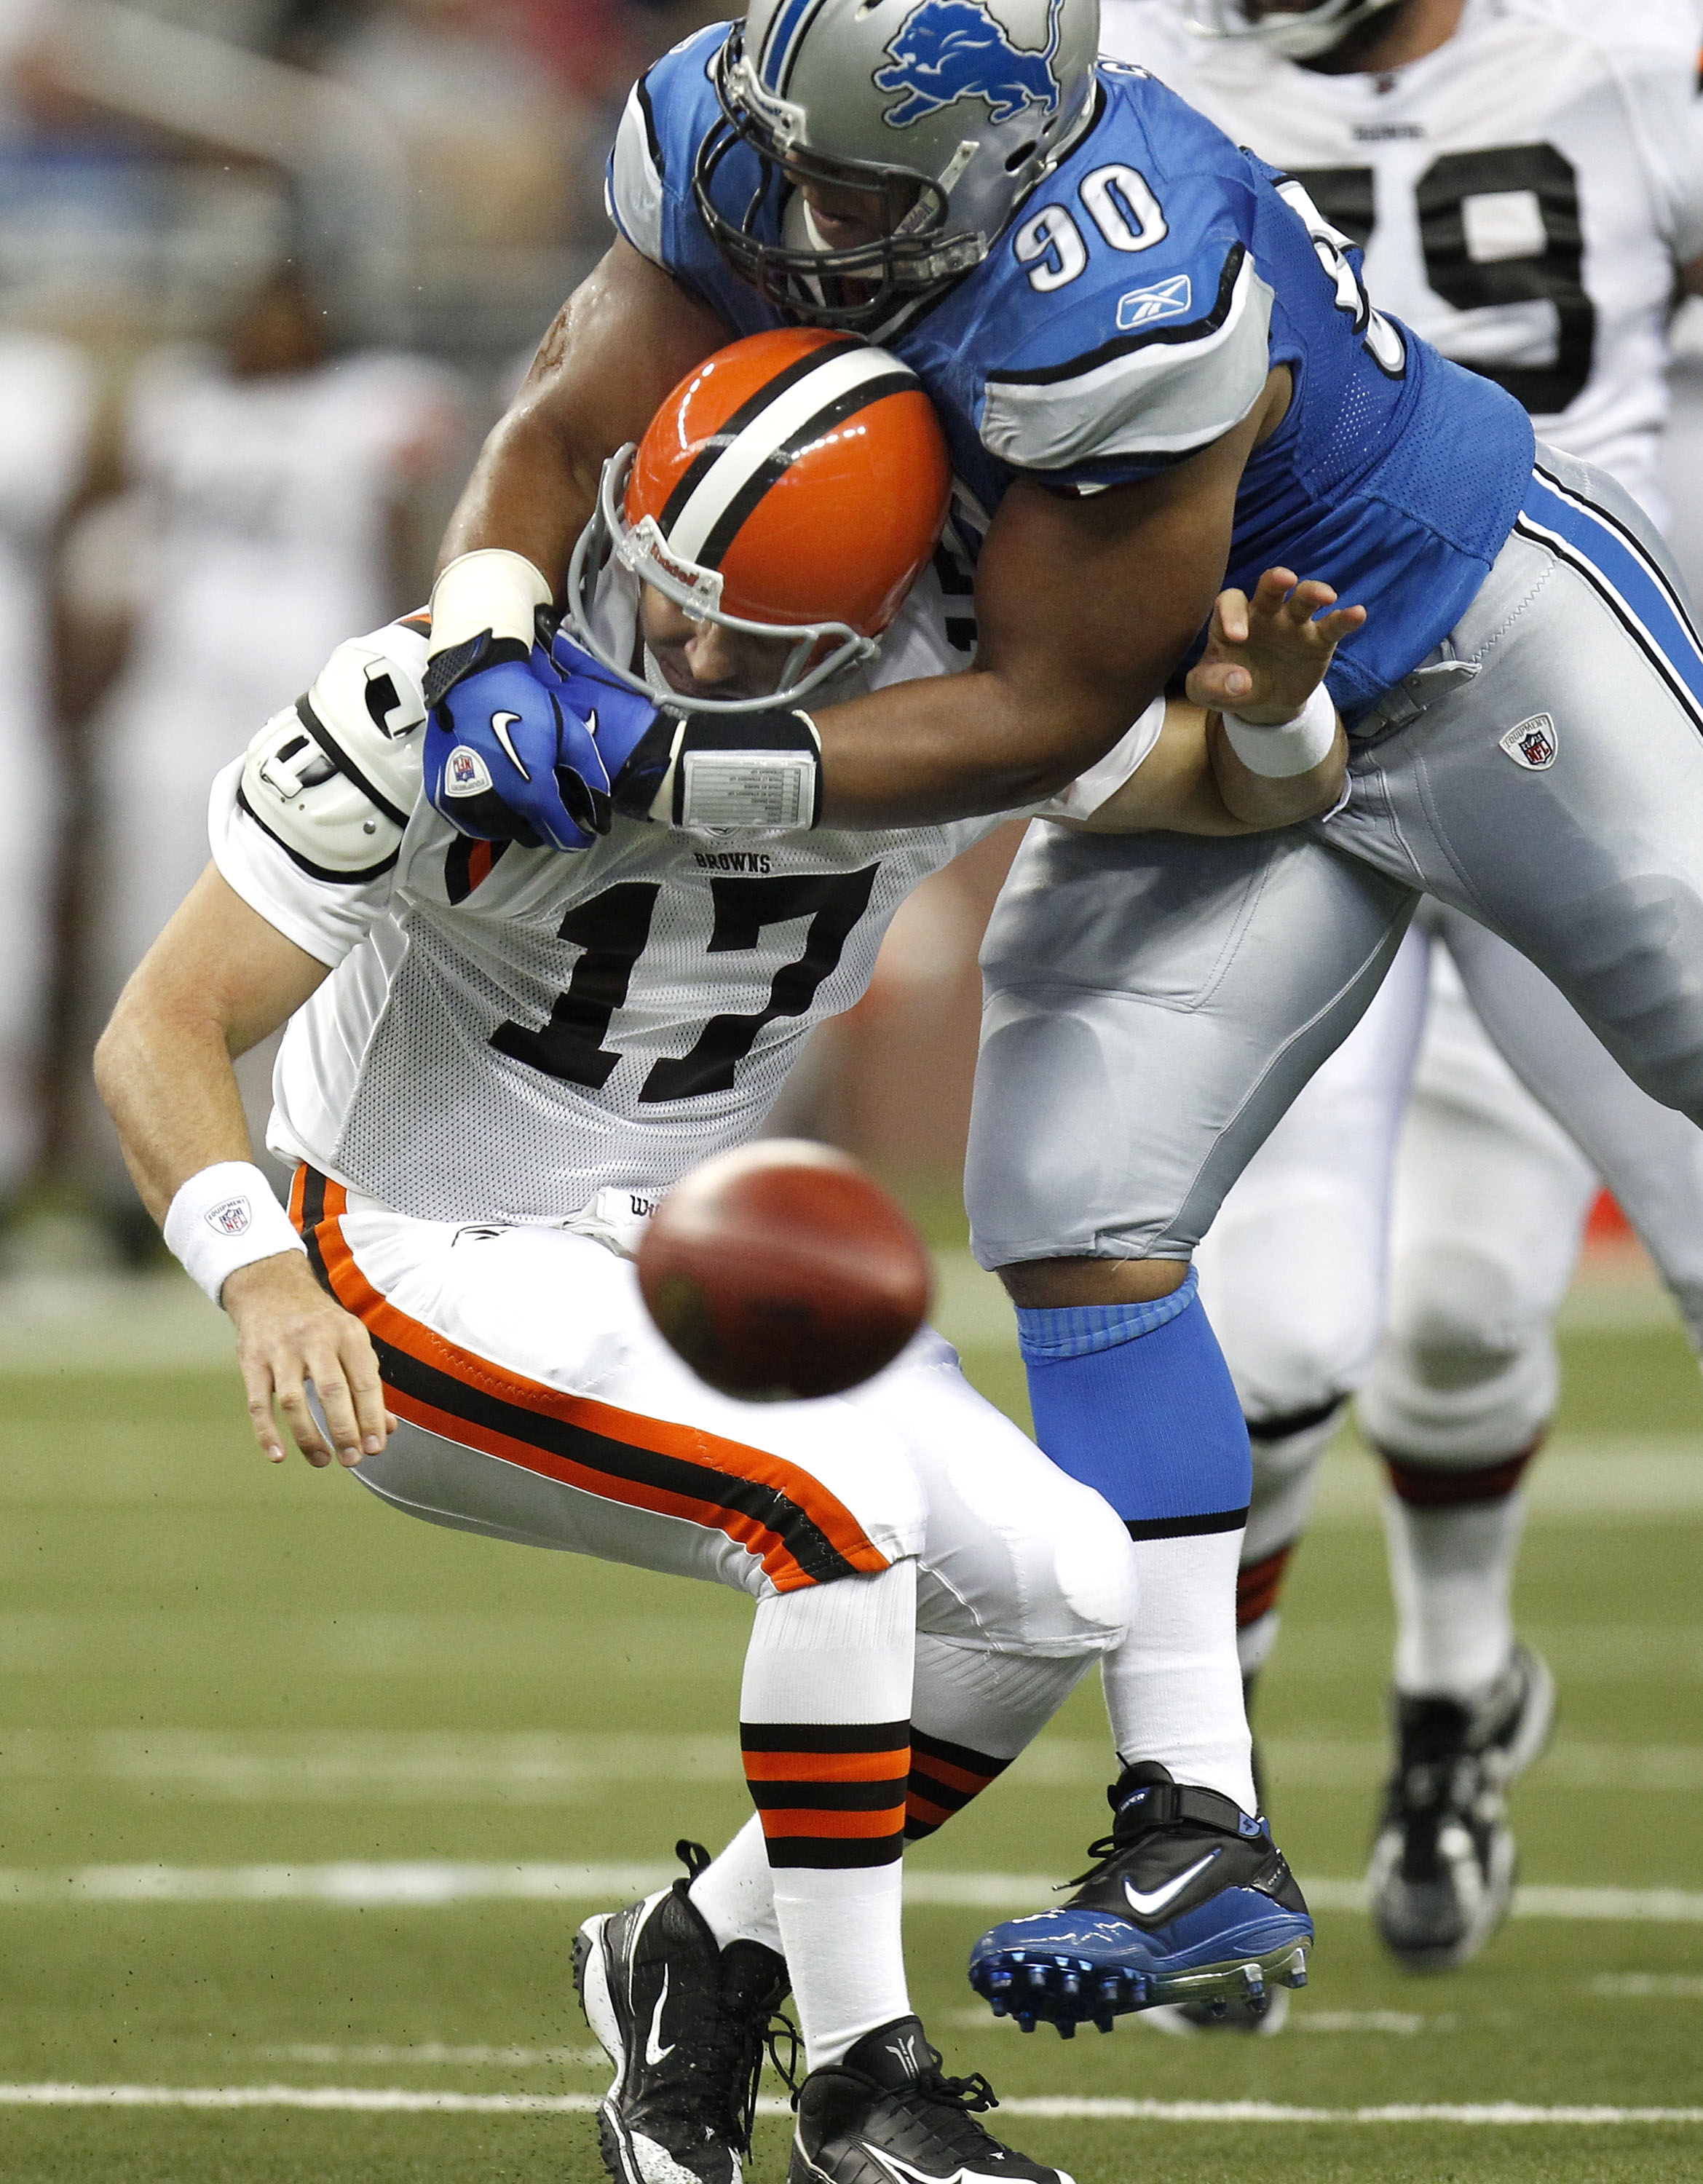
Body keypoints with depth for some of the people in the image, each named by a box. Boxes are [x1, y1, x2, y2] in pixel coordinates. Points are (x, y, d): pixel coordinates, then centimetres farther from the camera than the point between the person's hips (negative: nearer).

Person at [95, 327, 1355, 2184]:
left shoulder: (944, 704, -11)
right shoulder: (458, 710, -26)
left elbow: (1259, 797, 5)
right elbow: (162, 1038, -24)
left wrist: (1274, 703, -21)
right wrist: (262, 1276, -43)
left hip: (679, 1258, 7)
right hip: (426, 1278, -6)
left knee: (1065, 1588, -6)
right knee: (845, 1492, -28)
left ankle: (701, 1960, 12)